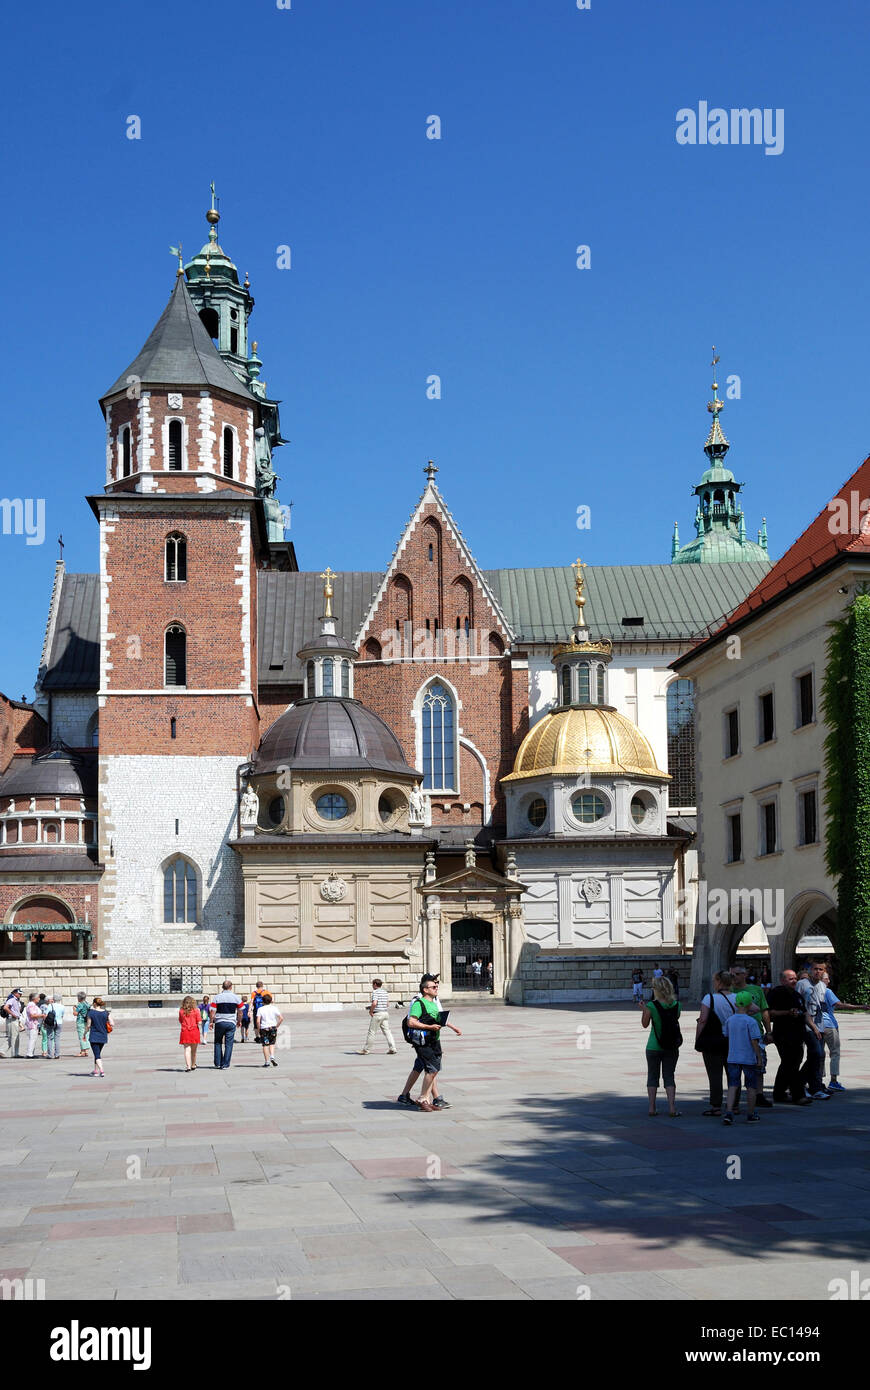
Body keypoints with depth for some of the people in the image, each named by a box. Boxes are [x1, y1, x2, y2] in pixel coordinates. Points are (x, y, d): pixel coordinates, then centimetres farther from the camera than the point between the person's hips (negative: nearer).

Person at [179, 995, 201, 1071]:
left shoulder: (181, 1011, 1)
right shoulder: (196, 1011, -3)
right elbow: (199, 1023, -6)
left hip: (185, 1031, 0)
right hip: (194, 1031, 0)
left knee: (187, 1050, -2)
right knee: (193, 1050, 14)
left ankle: (188, 1066, -15)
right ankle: (193, 1066, 28)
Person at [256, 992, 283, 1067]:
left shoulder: (260, 1009, -3)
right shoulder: (274, 1008, 1)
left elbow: (258, 1021, -12)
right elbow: (281, 1018, -4)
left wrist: (259, 1029, 1)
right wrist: (277, 1026, 6)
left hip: (264, 1028, -1)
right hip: (273, 1028, 2)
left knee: (265, 1045, 4)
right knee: (272, 1044, 16)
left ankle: (266, 1062, 3)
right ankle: (272, 1057, -5)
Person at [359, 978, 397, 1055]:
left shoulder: (375, 992, -12)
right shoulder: (385, 992, 12)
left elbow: (374, 1003, -25)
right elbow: (387, 1004, 18)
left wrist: (371, 1011, -13)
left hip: (377, 1014, -7)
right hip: (385, 1013, 7)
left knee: (372, 1032, 1)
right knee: (387, 1031, 6)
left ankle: (366, 1050, 8)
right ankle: (392, 1048, -2)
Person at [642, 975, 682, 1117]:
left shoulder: (651, 1006, -15)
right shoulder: (677, 1005, -5)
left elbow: (645, 1024, -4)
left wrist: (643, 1008, 8)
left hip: (654, 1046, -2)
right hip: (672, 1047, 2)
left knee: (652, 1076, 11)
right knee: (669, 1076, 10)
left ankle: (652, 1107, 9)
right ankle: (672, 1107, -2)